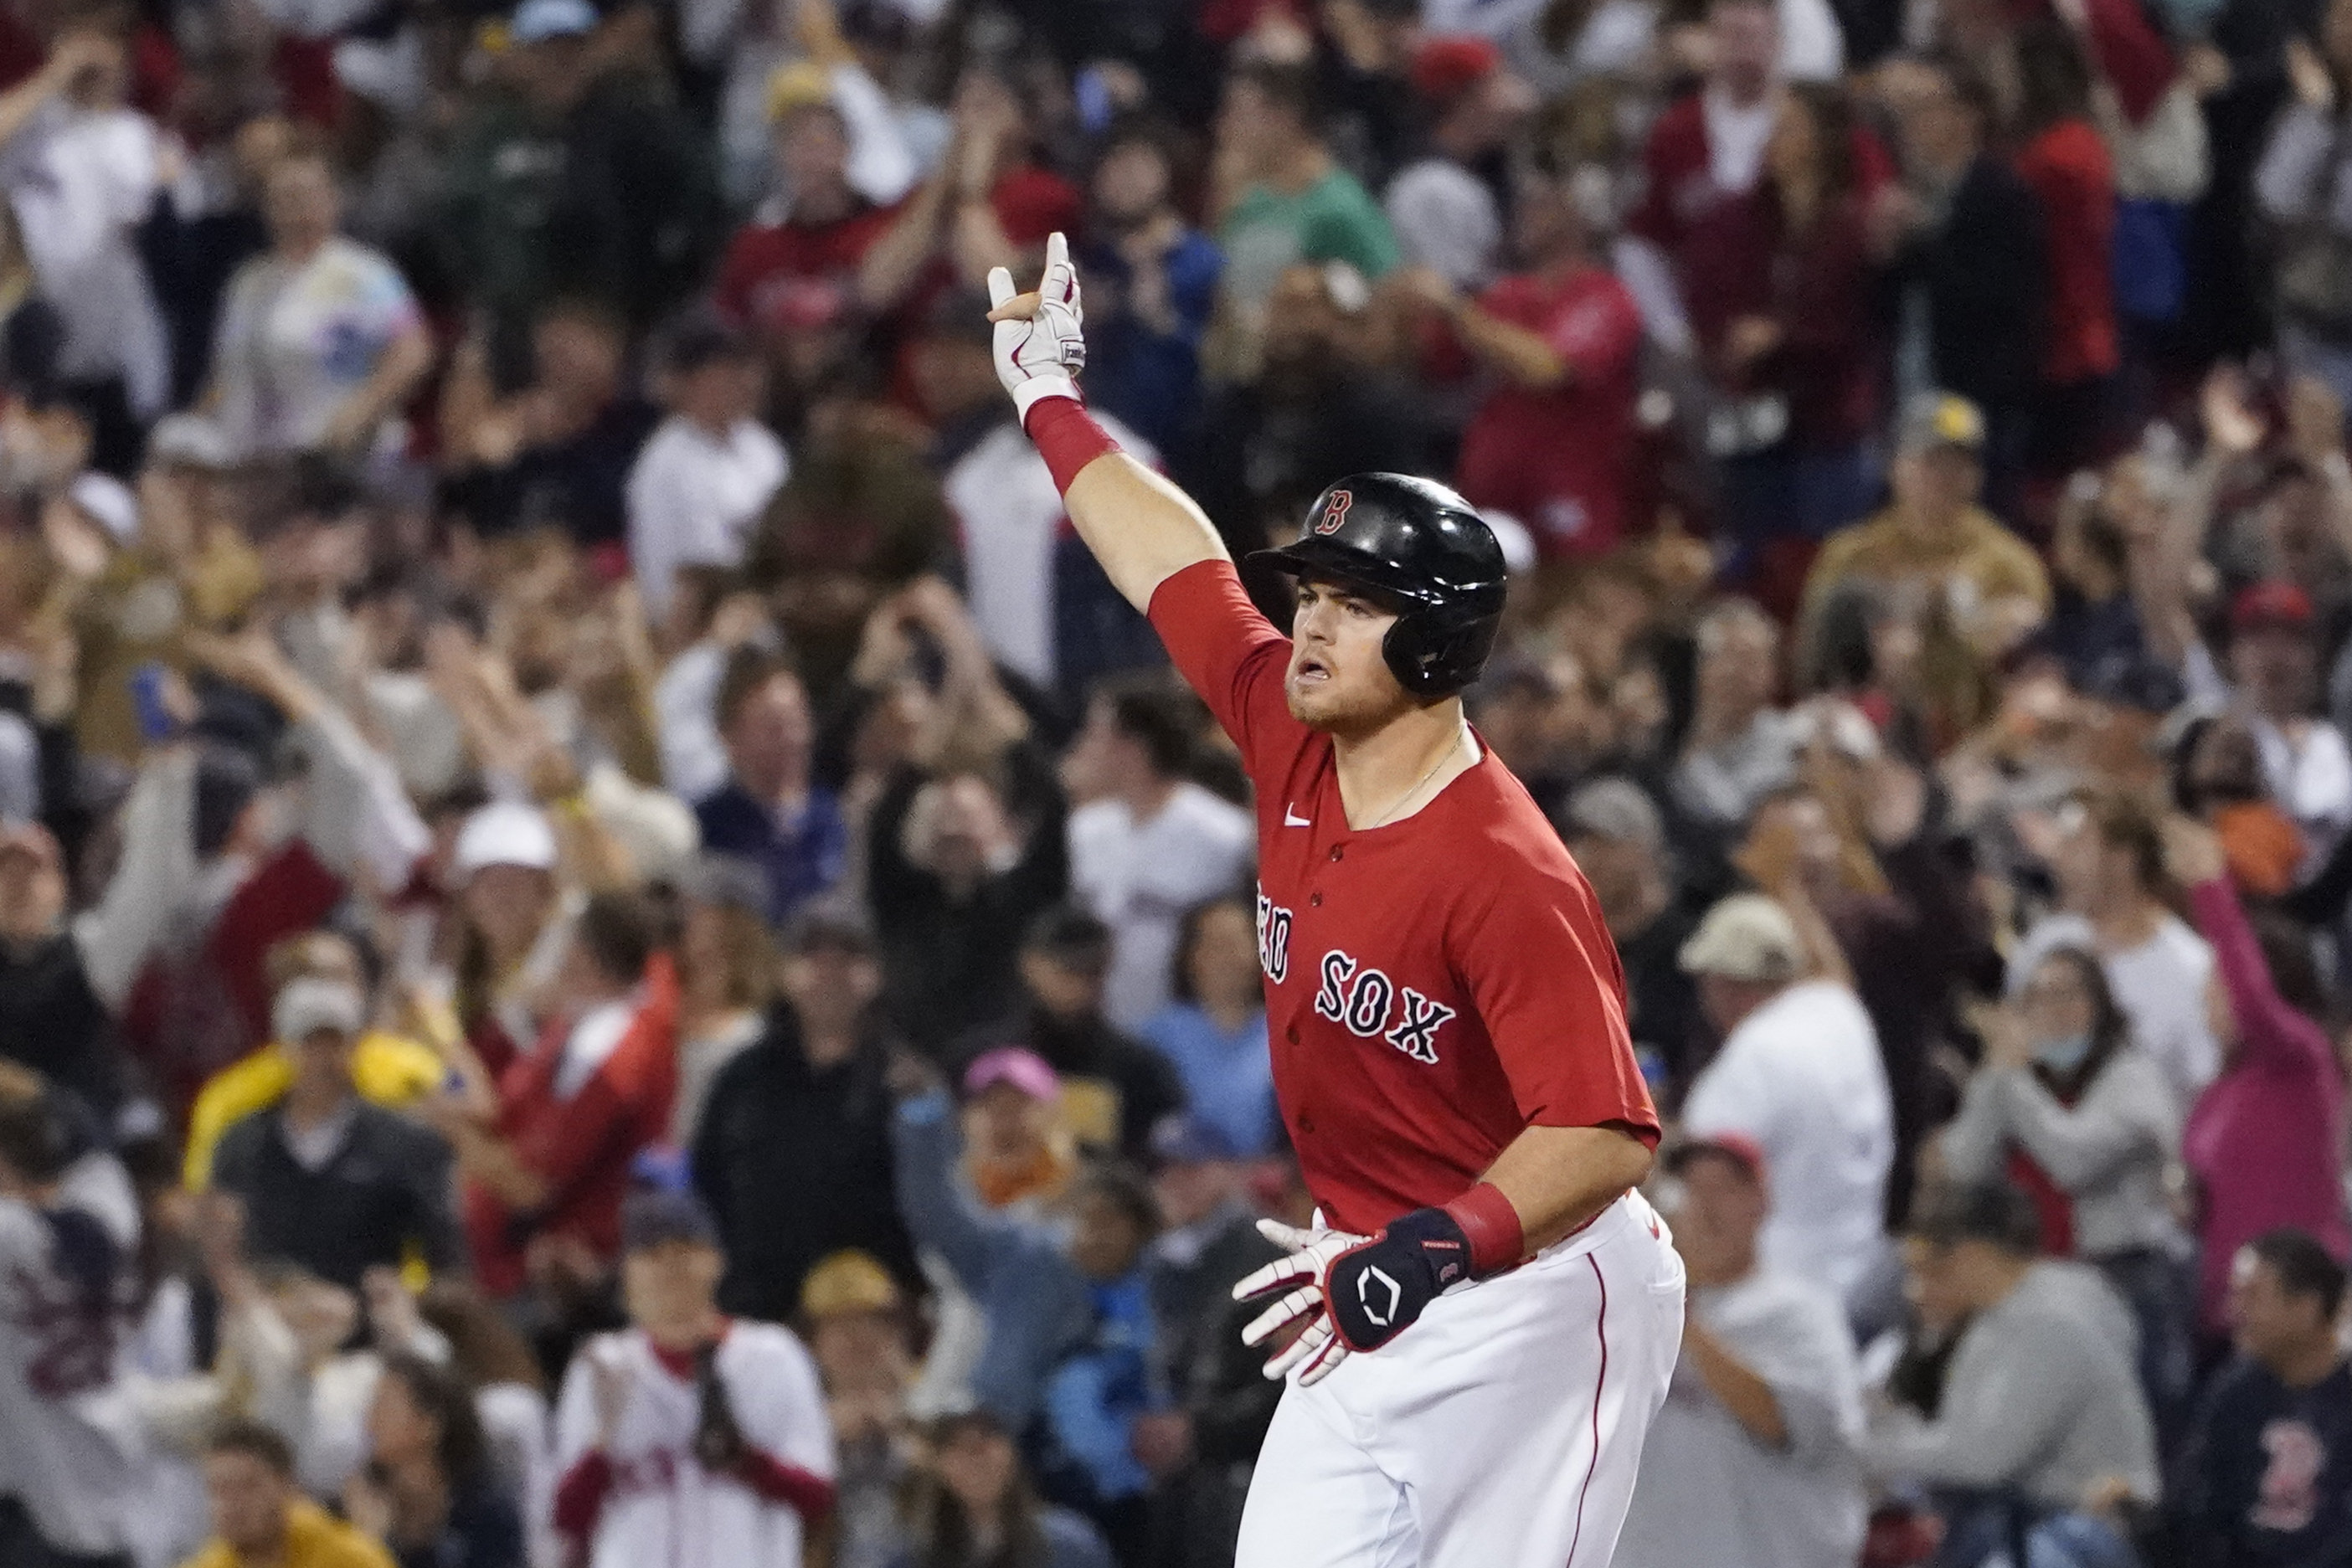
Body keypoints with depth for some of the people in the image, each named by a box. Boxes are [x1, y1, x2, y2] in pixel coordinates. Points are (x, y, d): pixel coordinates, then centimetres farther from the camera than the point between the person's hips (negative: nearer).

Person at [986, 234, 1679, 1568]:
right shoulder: (1294, 749, -1)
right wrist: (1051, 400, 25)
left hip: (1527, 1294, -8)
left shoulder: (1504, 870, -25)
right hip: (1374, 1297, 8)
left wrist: (1429, 1255, -40)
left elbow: (1606, 1136, -29)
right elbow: (1181, 568, 15)